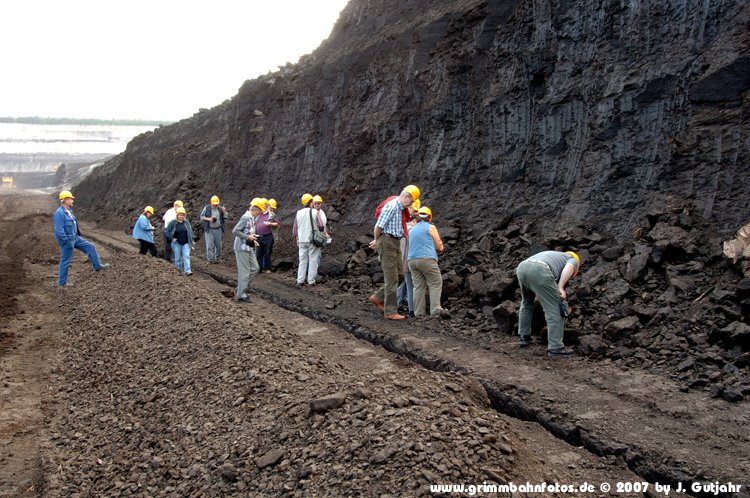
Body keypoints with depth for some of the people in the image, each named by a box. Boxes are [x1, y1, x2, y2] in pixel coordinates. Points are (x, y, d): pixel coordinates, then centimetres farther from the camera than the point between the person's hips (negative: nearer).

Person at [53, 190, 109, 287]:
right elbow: (59, 230, -26)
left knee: (90, 247, 11)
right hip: (67, 240, -9)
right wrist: (67, 241, -22)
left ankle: (98, 265, 20)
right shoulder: (59, 213, -23)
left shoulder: (69, 211, 7)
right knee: (65, 261, 2)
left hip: (75, 238, 9)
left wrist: (76, 236, 20)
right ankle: (62, 282, 14)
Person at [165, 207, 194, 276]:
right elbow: (167, 231, 0)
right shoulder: (173, 223, -5)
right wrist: (172, 238, -6)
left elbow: (190, 231, 14)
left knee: (186, 256, -12)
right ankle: (178, 271, 20)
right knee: (178, 258, 6)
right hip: (177, 243, -1)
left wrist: (191, 240, 10)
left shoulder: (186, 222, 4)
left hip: (186, 243, 1)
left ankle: (187, 271, -19)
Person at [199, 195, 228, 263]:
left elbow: (225, 218, 6)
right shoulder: (207, 208, -3)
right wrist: (208, 219, -15)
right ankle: (210, 259, 2)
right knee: (209, 245, -4)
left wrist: (224, 212, -13)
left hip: (218, 229, 2)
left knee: (218, 245, 7)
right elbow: (201, 216, 2)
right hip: (209, 229, -2)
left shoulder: (220, 209, 2)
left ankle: (216, 258, 23)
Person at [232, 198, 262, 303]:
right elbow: (235, 231, -22)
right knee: (244, 272, -3)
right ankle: (241, 295, 7)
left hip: (249, 248, 9)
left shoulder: (253, 218, 10)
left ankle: (240, 289, 21)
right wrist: (248, 237, -21)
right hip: (242, 248, -9)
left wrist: (253, 240, 9)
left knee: (255, 268, 12)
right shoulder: (246, 217, -18)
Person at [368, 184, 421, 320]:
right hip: (387, 242, -9)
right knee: (392, 278, -6)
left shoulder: (401, 208, 13)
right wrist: (377, 241, 0)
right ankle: (390, 312, 0)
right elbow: (378, 226, -16)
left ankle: (378, 297, 21)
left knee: (399, 274, 12)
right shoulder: (391, 206, -17)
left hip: (395, 243, 9)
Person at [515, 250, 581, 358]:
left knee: (526, 303, 31)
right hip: (539, 272, -7)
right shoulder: (573, 260, 28)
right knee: (555, 310, 5)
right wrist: (561, 287, -3)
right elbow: (569, 267, -1)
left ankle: (524, 337, 38)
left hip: (522, 268, 7)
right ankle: (555, 348, 7)